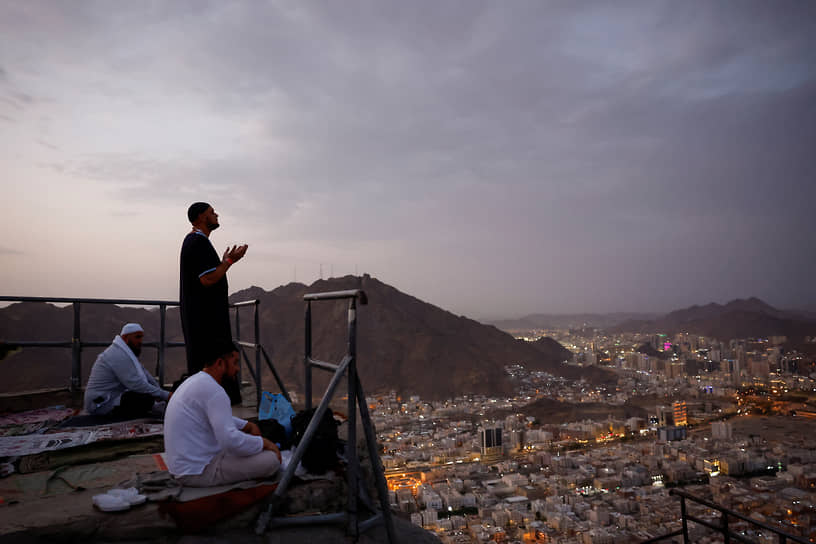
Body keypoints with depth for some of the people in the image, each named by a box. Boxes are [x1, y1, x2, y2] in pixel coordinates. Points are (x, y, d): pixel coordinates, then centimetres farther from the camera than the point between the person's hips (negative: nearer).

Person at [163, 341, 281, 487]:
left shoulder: (194, 381, 9)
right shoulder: (213, 390, -23)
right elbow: (230, 440, -31)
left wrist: (248, 425, 15)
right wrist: (264, 443, -15)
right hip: (198, 472, -10)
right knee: (272, 459, -18)